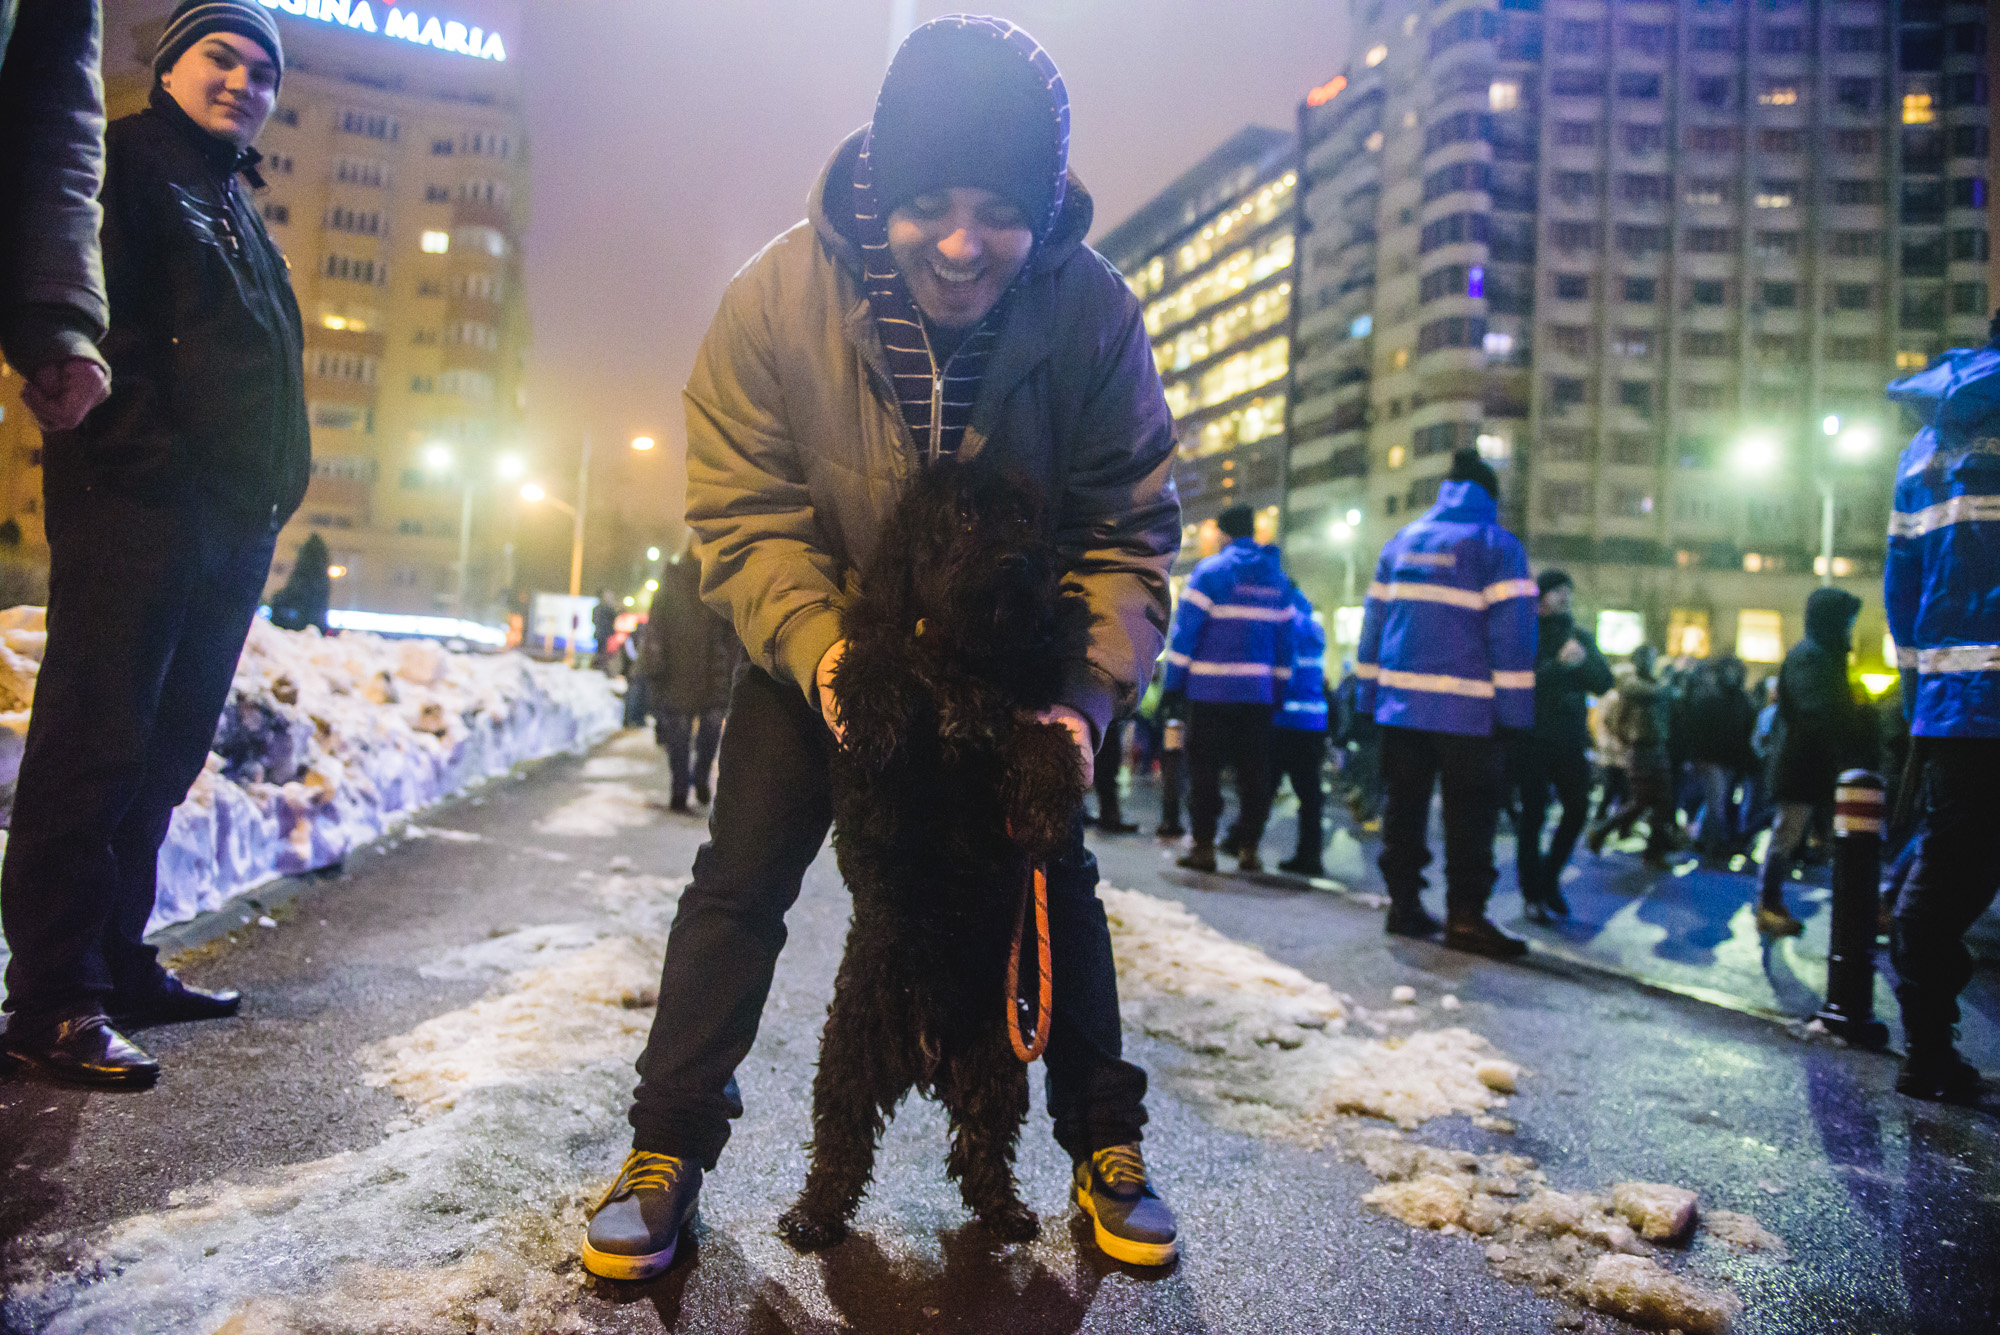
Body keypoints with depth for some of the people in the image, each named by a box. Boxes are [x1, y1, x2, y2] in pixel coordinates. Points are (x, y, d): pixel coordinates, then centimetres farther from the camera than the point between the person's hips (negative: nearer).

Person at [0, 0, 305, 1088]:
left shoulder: (240, 214, 26)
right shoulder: (125, 160, 3)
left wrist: (270, 489, 14)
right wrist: (149, 452, -20)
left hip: (231, 524, 8)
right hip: (136, 507, -8)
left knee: (163, 753, 11)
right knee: (96, 743, -8)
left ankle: (119, 964, 21)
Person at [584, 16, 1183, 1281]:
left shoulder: (1097, 311, -23)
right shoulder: (778, 295, -24)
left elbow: (1128, 532, -16)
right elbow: (742, 513, -18)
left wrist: (1087, 694, -30)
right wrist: (819, 647, -34)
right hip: (819, 646, 0)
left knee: (1055, 883, 3)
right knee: (740, 879, -3)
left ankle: (1107, 1149, 21)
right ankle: (668, 1151, 13)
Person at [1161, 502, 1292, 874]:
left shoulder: (1209, 571, -4)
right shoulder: (1277, 578, 11)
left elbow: (1184, 632, -8)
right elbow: (1285, 640, 11)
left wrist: (1174, 683, -3)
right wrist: (1277, 692, 15)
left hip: (1211, 690, -4)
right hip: (1260, 693, 4)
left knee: (1204, 769, 2)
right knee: (1254, 773, 8)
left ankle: (1203, 845, 3)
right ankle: (1248, 847, 10)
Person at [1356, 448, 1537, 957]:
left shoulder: (1400, 542, 13)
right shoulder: (1497, 546, -4)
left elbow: (1373, 619, 13)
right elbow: (1513, 634, -9)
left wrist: (1370, 693, 16)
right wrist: (1515, 712, -7)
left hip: (1400, 701, 5)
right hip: (1467, 709, -5)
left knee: (1404, 805, 11)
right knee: (1470, 815, 2)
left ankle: (1403, 902, 14)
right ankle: (1465, 916, 3)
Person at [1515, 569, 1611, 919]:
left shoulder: (1581, 637, 13)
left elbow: (1605, 683, 5)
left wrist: (1583, 661, -13)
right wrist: (1559, 663, -24)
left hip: (1571, 738, 5)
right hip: (1533, 738, -5)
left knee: (1578, 809, 4)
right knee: (1533, 814, -3)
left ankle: (1550, 877, 23)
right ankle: (1533, 892, 8)